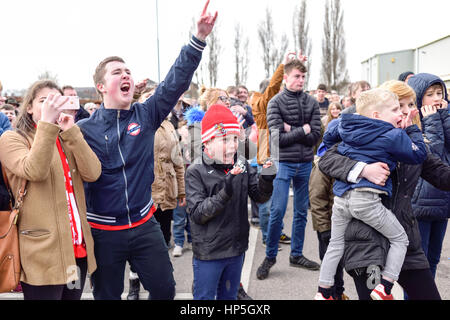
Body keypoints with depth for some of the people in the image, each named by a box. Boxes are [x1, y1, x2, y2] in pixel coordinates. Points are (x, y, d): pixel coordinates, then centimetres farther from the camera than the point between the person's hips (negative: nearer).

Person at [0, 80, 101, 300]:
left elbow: (93, 174, -3)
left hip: (77, 247, 6)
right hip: (43, 251, -6)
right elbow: (35, 171, -22)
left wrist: (72, 132, -8)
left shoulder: (67, 141, 16)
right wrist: (47, 123, -24)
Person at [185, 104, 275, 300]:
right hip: (208, 254, -4)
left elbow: (259, 197, 2)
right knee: (204, 297, 12)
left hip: (237, 248, 5)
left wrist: (266, 181, -20)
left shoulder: (242, 164, -3)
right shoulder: (196, 172, -17)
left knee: (229, 296, 23)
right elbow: (197, 214, -22)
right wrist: (225, 193, -34)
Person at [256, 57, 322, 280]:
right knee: (277, 211, -4)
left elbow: (315, 136, -3)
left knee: (301, 211, 11)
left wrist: (292, 131, -12)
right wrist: (302, 130, -9)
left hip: (305, 163, 4)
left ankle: (296, 255, 25)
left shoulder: (311, 103, 5)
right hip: (283, 163, -4)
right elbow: (278, 138, -13)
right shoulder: (275, 103, -4)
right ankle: (270, 256, 12)